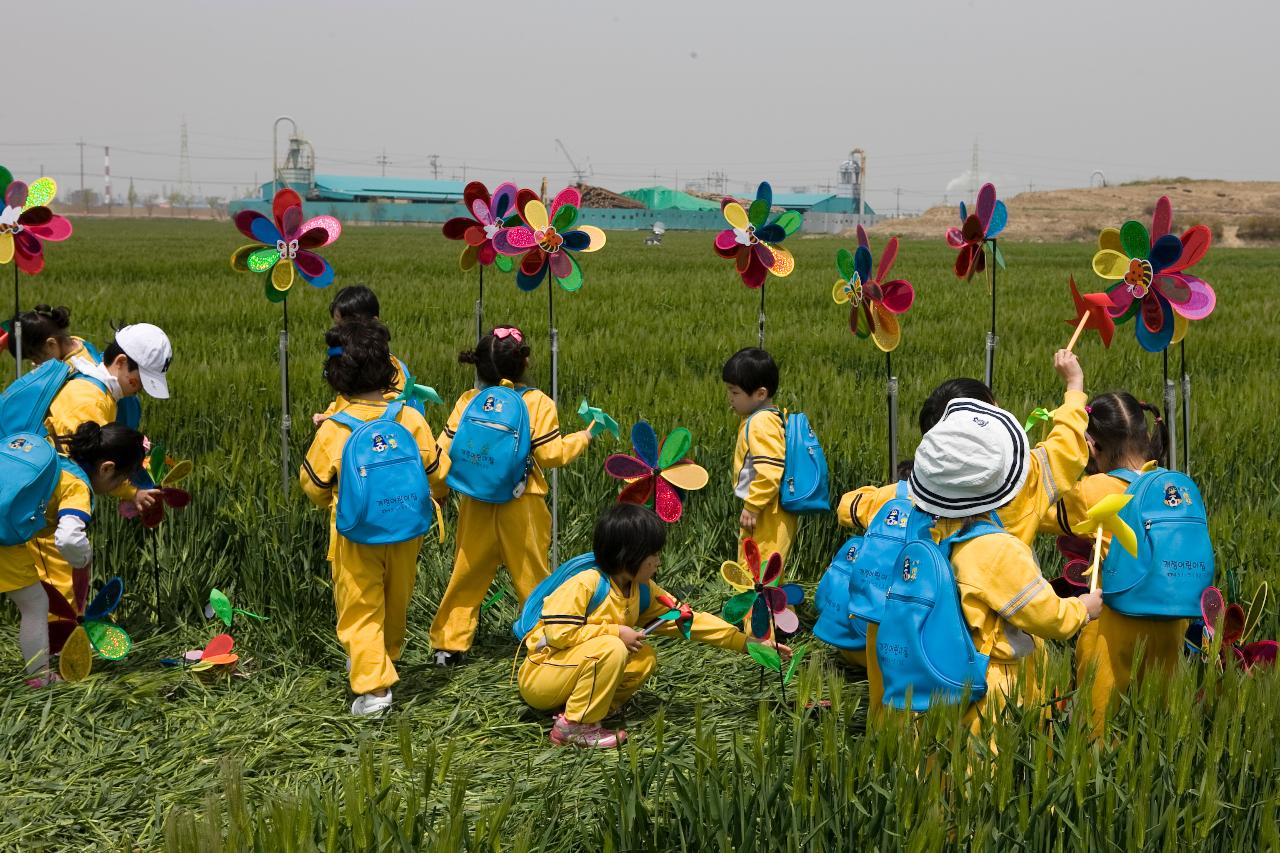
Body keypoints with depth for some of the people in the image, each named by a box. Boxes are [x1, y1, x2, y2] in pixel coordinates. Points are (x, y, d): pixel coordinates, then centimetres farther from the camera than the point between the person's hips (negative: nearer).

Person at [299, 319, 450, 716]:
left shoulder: (332, 431, -14)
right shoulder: (411, 420, -10)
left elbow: (314, 487, -2)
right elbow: (438, 474, 0)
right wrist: (423, 499, 23)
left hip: (355, 537, -3)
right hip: (406, 533, 3)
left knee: (360, 610, 5)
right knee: (395, 603, 22)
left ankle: (373, 685, -4)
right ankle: (386, 658, 43)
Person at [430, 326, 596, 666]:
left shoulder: (468, 401, -1)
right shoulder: (537, 402, -9)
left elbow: (444, 450, -1)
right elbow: (551, 455, -11)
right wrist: (583, 437, 5)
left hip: (476, 508, 3)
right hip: (521, 510, -2)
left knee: (466, 575, 12)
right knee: (531, 575, 9)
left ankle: (449, 644, 16)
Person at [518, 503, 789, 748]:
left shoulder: (644, 591, 1)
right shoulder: (584, 584, -22)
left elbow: (689, 619, 2)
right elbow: (557, 633, -27)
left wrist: (748, 643, -4)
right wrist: (615, 632, -22)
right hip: (540, 674, -8)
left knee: (645, 658, -8)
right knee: (610, 648, -30)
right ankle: (575, 726, -19)